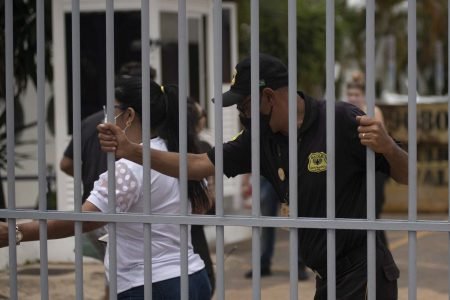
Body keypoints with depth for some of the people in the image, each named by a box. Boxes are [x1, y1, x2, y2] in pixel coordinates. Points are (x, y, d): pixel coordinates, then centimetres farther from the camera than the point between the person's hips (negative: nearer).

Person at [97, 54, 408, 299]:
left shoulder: (343, 121, -16)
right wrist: (131, 151, -2)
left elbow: (406, 176, -12)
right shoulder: (261, 138, 3)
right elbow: (199, 164, 6)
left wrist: (388, 147, -34)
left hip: (364, 275, -7)